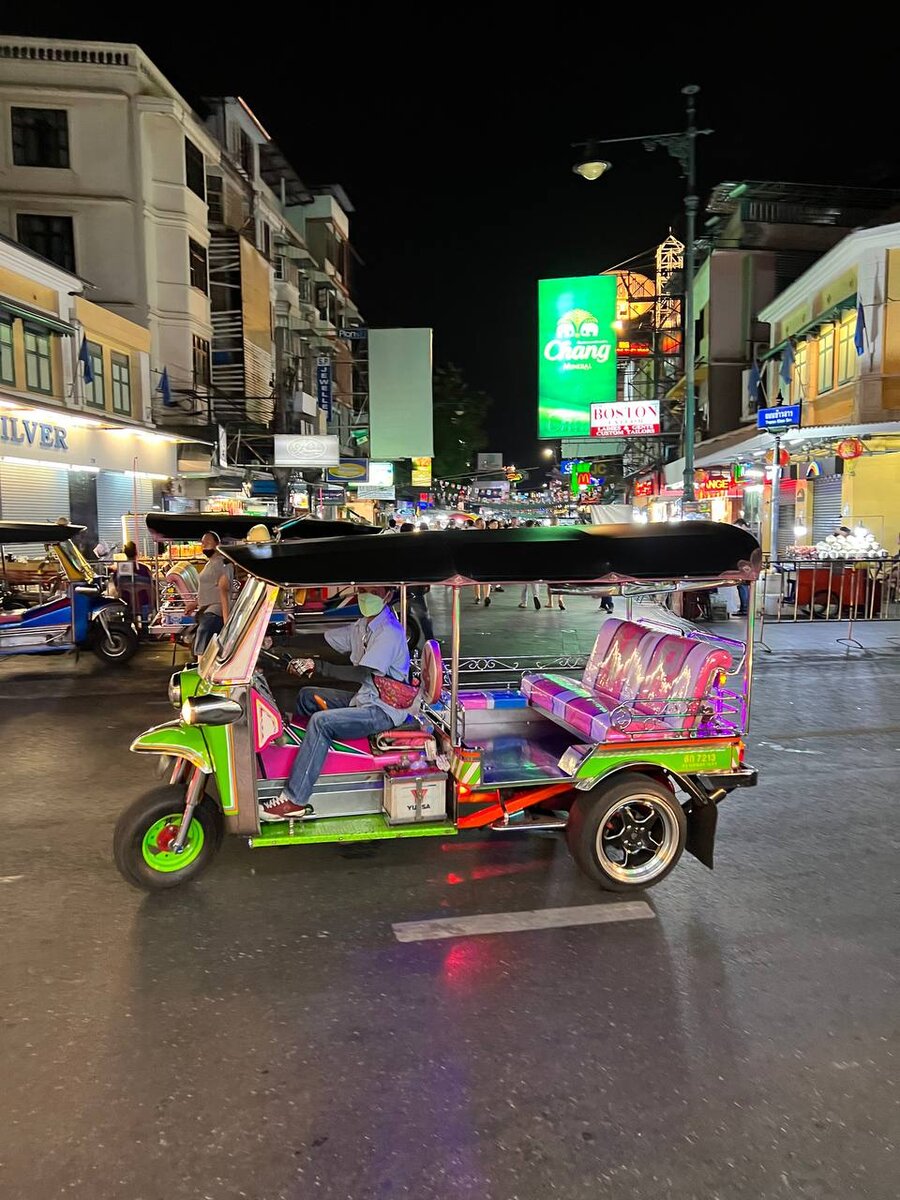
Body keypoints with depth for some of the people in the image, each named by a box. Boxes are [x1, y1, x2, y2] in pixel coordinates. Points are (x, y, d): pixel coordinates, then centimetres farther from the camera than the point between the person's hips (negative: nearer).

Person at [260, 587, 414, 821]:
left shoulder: (390, 632, -18)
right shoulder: (363, 626, 11)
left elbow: (363, 673, -27)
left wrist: (318, 666, -29)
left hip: (383, 710, -10)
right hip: (365, 699, 10)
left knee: (321, 722, -26)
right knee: (306, 696, 14)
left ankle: (293, 801, -23)